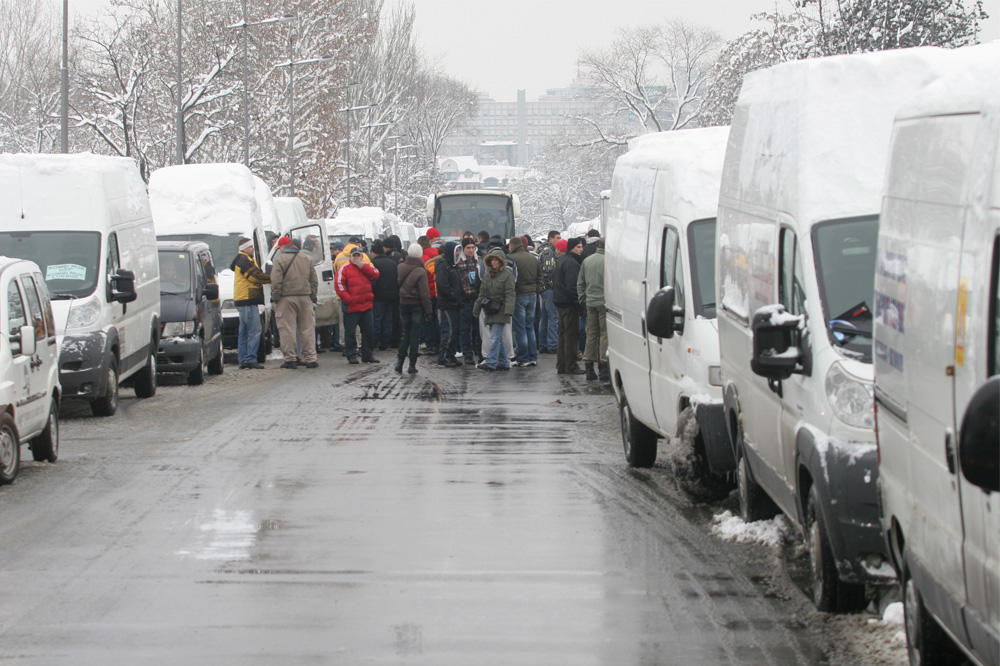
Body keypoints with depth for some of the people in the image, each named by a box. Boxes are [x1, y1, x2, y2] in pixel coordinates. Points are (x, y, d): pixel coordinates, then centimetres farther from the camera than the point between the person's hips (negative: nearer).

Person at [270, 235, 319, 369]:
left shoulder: (280, 259, -6)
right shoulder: (307, 258, 10)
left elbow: (276, 282, -11)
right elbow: (313, 280, 13)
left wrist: (275, 298, -3)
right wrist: (313, 295, 18)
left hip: (286, 299, -4)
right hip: (305, 298, 4)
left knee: (287, 329, 0)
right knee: (307, 328, 7)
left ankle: (290, 359, -2)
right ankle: (310, 358, 5)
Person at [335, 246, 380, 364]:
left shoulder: (367, 266, 13)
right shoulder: (345, 268, -1)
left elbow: (375, 275, -4)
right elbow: (338, 284, -8)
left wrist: (363, 266, -12)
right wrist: (347, 298, -15)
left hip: (366, 305, 5)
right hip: (351, 307, -5)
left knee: (368, 331, 10)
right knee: (350, 332, -2)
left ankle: (367, 355, 19)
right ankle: (351, 355, 6)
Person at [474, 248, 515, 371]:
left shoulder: (507, 275, -7)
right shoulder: (487, 274, 13)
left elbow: (510, 295, -13)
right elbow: (482, 292, 20)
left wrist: (508, 310, -22)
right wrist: (477, 308, 20)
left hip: (500, 311, -7)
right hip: (489, 310, 7)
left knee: (495, 337, -12)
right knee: (497, 338, 10)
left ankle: (490, 362, -14)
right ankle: (503, 362, 17)